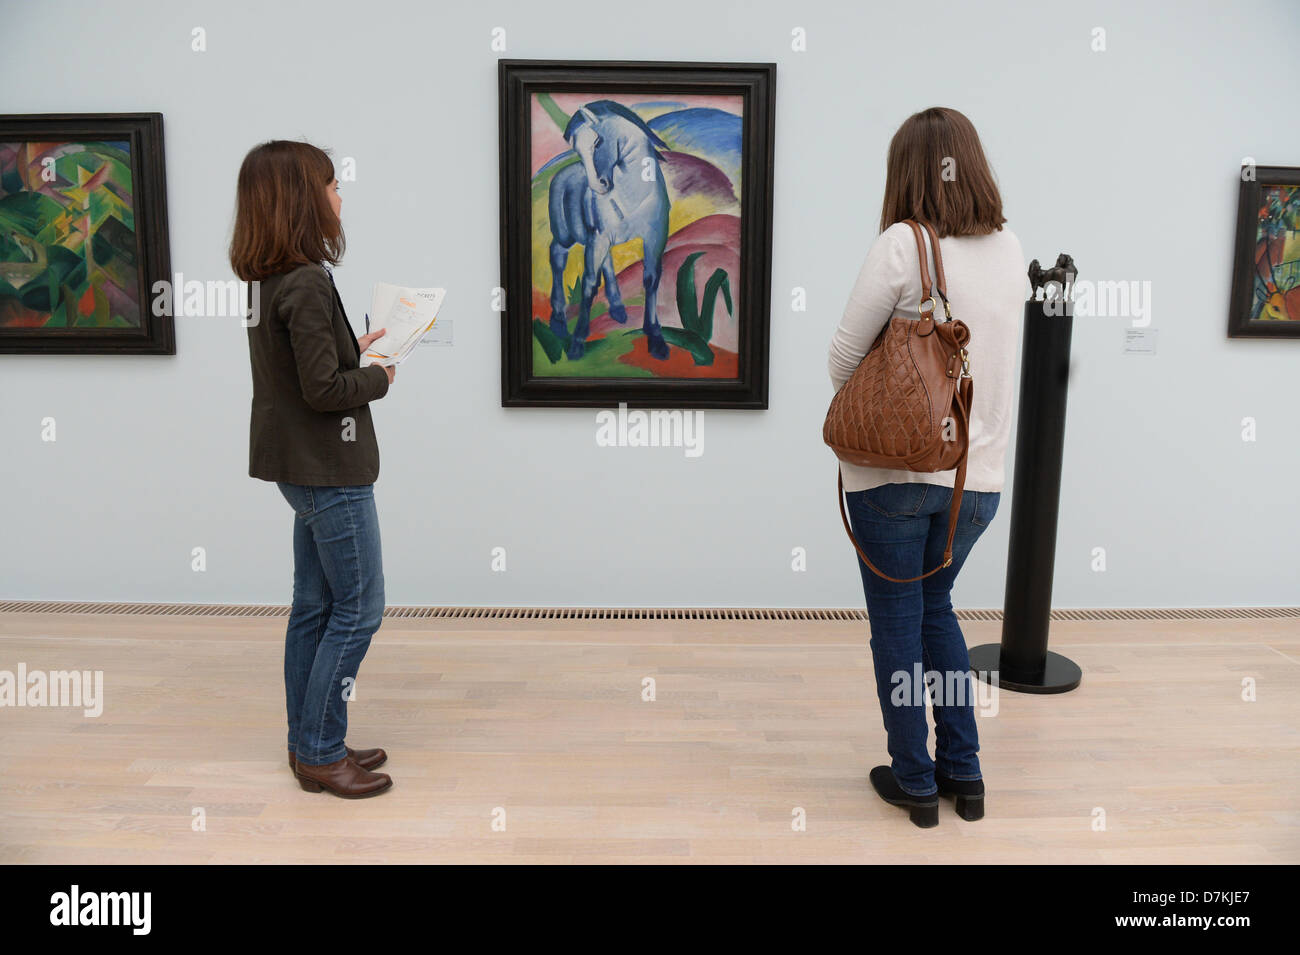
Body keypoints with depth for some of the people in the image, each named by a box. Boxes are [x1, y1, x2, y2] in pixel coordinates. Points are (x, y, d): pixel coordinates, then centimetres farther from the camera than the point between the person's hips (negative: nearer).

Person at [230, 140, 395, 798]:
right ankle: (320, 754, 12)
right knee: (358, 610, 1)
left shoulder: (268, 280, 9)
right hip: (331, 471, -9)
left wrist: (356, 348, 8)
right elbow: (323, 388, -21)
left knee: (314, 607, 15)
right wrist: (378, 377, -5)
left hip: (303, 469, 9)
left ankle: (309, 744, 27)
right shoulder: (306, 284, -19)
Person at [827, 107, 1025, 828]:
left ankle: (915, 782, 23)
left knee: (897, 624, 10)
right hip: (979, 476, 6)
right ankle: (964, 772, 29)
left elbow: (843, 357, -9)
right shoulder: (1010, 250, 4)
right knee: (935, 607, 23)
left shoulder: (902, 244, -14)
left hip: (896, 469, -5)